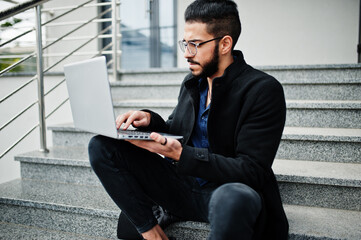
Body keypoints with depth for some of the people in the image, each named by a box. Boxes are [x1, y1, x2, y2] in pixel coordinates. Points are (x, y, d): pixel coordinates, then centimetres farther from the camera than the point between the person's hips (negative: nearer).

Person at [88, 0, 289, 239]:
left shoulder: (263, 89, -14)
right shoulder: (192, 82, 8)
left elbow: (252, 171, -19)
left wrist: (180, 155, -28)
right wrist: (150, 120, -6)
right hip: (181, 187, 6)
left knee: (233, 198, -44)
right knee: (101, 147, -6)